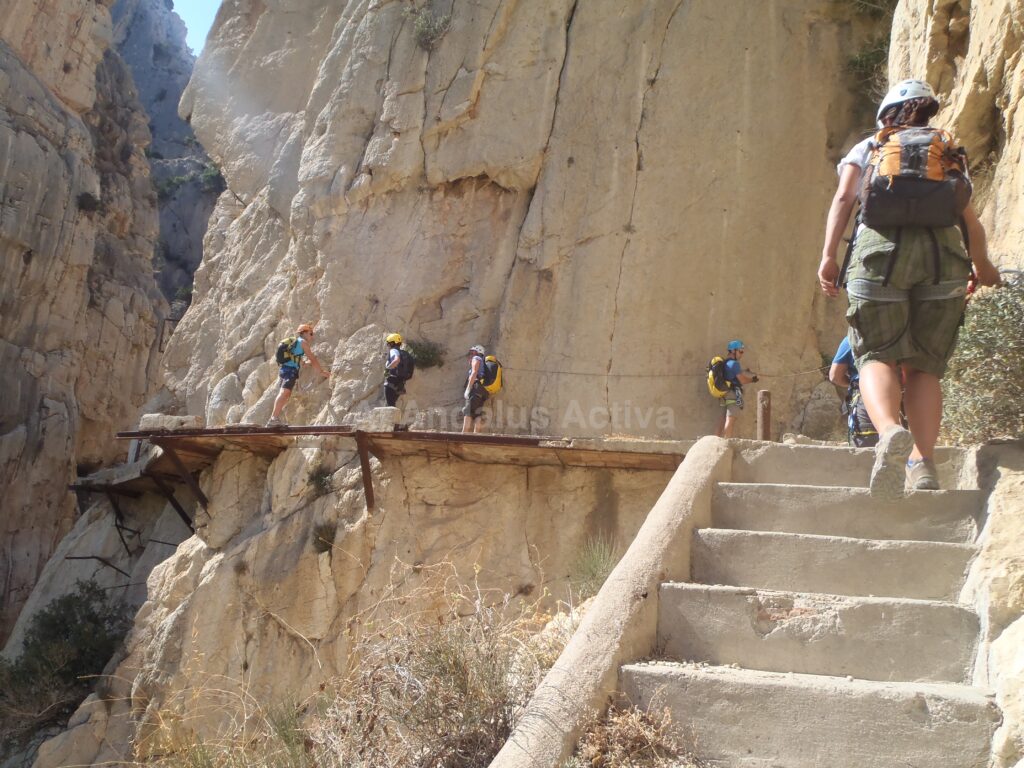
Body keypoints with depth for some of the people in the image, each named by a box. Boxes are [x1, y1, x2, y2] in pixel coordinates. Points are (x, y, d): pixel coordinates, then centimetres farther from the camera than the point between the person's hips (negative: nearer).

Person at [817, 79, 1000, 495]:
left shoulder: (867, 148, 23)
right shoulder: (950, 154, 28)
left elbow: (843, 199, 5)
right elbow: (972, 222, 21)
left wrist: (828, 255, -2)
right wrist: (983, 267, 37)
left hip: (880, 246, -2)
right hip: (943, 251, 2)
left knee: (878, 356, -3)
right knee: (923, 366, 6)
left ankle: (889, 431, -33)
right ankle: (924, 463, -7)